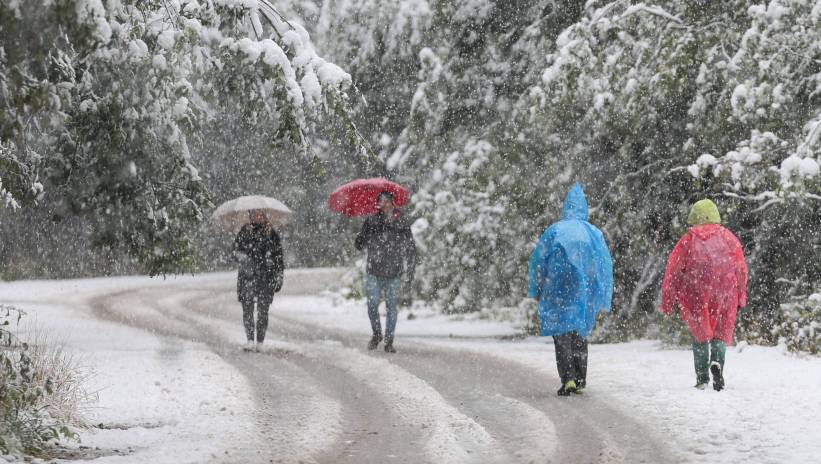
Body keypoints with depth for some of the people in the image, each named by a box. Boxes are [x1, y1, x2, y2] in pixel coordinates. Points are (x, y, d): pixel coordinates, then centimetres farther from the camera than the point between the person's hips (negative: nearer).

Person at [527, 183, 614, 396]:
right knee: (580, 335, 16)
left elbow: (538, 262, -1)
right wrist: (602, 300, 13)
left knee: (562, 333, -3)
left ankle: (568, 379, -18)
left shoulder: (554, 232, -2)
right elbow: (606, 266, 8)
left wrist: (536, 291, 8)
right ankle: (580, 380, 17)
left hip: (559, 291, -3)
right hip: (586, 295, 3)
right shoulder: (595, 234, 5)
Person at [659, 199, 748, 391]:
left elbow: (673, 271, 3)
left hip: (696, 295, 0)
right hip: (723, 295, 0)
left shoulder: (688, 240, 5)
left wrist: (667, 302, 8)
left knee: (700, 333, 12)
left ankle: (702, 377, 3)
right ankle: (717, 361, -20)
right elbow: (741, 268, 6)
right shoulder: (728, 238, 7)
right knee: (721, 331, 9)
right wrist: (741, 296, 13)